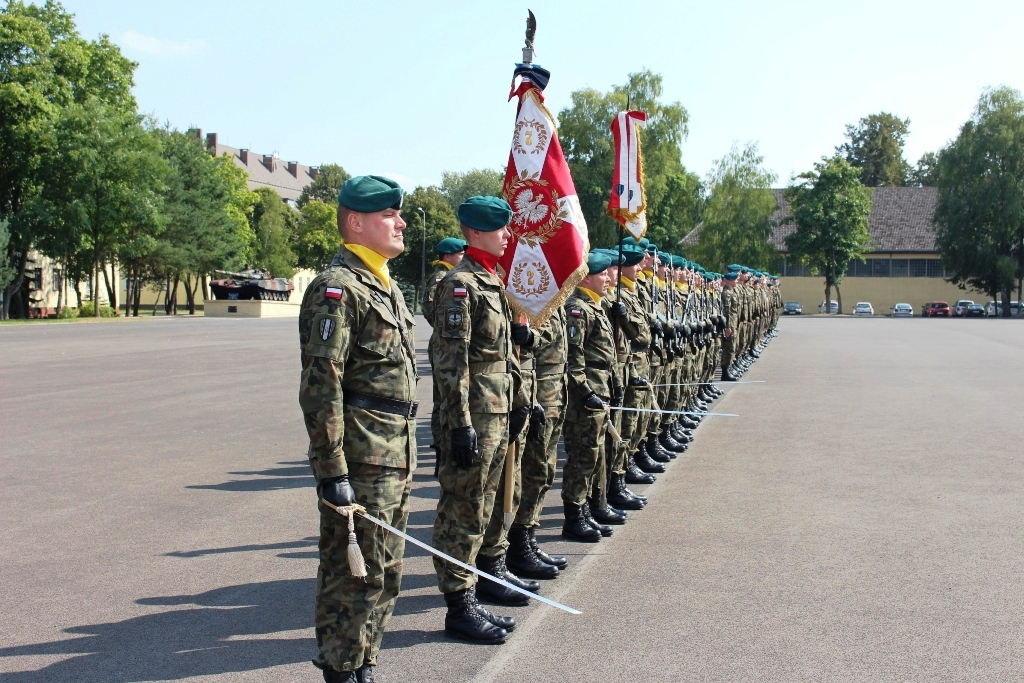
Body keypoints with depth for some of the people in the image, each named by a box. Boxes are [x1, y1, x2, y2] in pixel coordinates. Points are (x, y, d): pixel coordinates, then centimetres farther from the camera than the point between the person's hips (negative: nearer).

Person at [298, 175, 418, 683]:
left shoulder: (385, 286, 17)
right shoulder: (337, 288, -14)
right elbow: (320, 387, -19)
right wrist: (332, 471, -22)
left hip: (395, 460, 10)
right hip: (360, 464, -10)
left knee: (384, 575, 17)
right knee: (352, 577, -1)